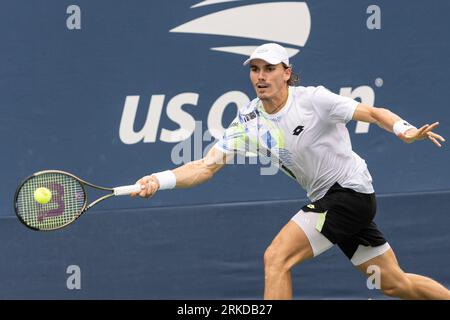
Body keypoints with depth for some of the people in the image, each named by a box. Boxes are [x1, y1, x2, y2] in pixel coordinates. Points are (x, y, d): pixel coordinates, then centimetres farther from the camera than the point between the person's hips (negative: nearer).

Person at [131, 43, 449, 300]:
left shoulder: (313, 99, -17)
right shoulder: (249, 121, -2)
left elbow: (374, 113, -15)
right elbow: (207, 166, -6)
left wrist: (406, 130, -35)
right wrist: (160, 180, -23)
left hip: (350, 189, -7)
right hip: (325, 198, 7)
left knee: (276, 257, -18)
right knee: (396, 284, 14)